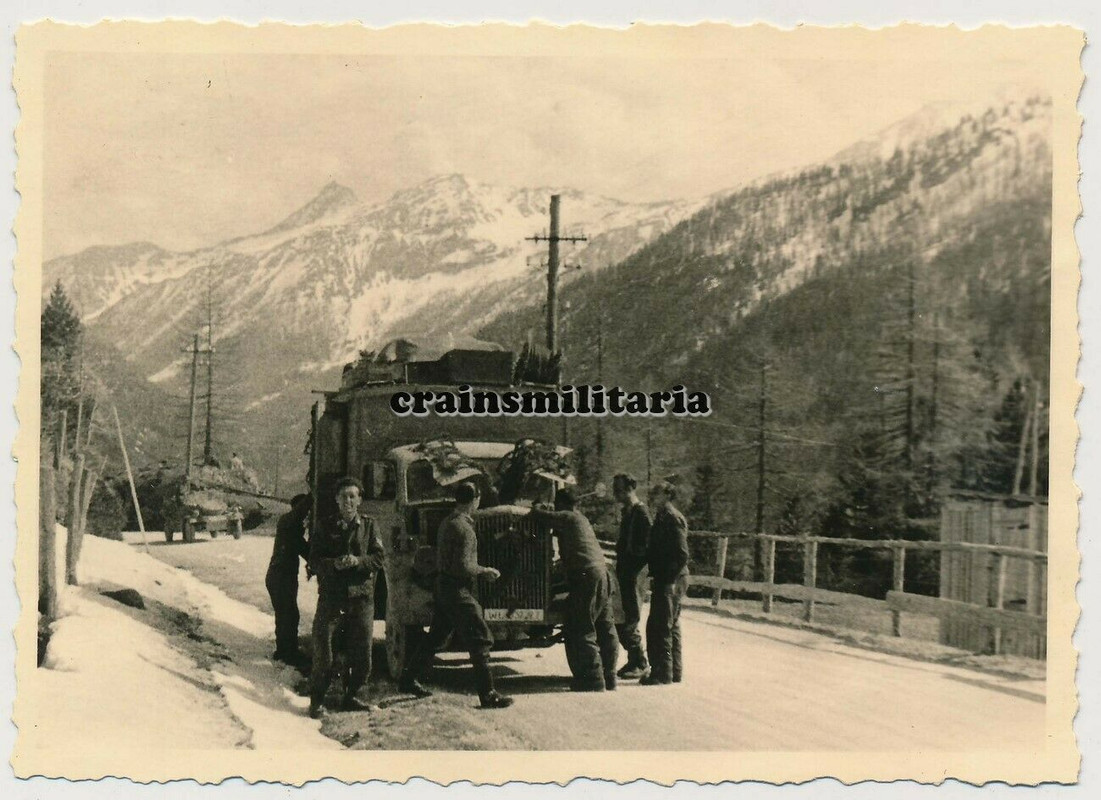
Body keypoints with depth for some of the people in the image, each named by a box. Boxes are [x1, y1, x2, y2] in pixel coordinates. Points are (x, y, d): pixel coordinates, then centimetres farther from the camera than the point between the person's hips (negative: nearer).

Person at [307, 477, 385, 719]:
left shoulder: (368, 525, 8)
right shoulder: (326, 526, 5)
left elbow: (378, 559, 1)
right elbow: (315, 562, 0)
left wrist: (358, 561, -17)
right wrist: (334, 564, -19)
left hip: (361, 597, 2)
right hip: (331, 597, -2)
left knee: (362, 655, 6)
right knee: (323, 654, -3)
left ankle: (350, 696, 24)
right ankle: (317, 701, 11)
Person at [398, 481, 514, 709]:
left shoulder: (447, 523, 11)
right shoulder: (464, 528, -19)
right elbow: (463, 567, -23)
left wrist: (480, 570, 20)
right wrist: (485, 571, -8)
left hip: (444, 587, 10)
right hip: (459, 590, -10)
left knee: (435, 636, 19)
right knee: (480, 640, -6)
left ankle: (409, 679, 28)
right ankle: (488, 694, -5)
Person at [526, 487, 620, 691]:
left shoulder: (567, 517, -3)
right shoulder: (580, 519, 24)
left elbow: (539, 516, -5)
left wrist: (535, 511, 16)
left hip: (585, 576, -9)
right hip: (602, 573, 9)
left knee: (581, 631, -4)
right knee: (605, 628, 12)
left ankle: (592, 680, -4)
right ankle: (608, 676, 18)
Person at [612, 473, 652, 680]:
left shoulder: (640, 512, -13)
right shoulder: (626, 511, 16)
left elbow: (646, 545, -18)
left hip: (635, 573, -9)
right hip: (625, 572, 9)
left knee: (630, 620, -7)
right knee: (623, 619, 12)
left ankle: (641, 663, 2)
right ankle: (634, 661, 19)